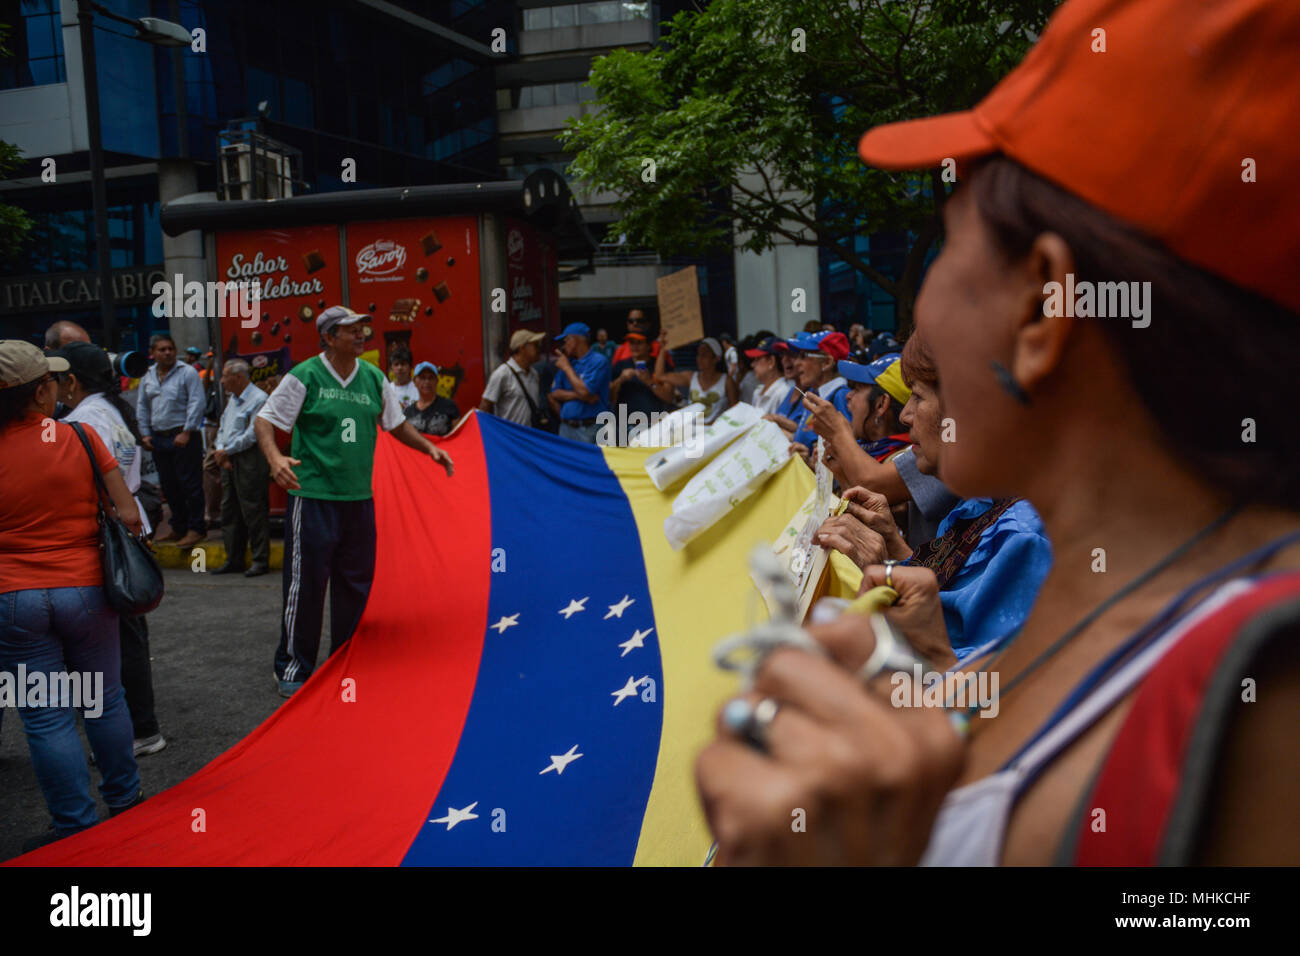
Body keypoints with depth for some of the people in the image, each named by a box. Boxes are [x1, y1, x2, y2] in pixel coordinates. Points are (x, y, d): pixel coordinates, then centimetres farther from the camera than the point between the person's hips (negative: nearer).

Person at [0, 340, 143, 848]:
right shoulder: (81, 438, -8)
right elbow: (129, 515, -7)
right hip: (85, 590, 0)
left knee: (46, 717, 8)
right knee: (104, 701, 17)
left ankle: (76, 824, 15)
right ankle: (124, 801, 31)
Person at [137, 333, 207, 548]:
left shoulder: (187, 373, -5)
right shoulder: (147, 377, 13)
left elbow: (197, 403, -10)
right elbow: (142, 407, 19)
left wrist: (186, 432, -15)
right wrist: (145, 433, 10)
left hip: (184, 437, -6)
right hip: (159, 438, 6)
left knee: (190, 484, -6)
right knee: (169, 486, 11)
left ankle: (195, 529, 0)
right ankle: (179, 528, 20)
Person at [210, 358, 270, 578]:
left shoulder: (258, 399, -11)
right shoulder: (232, 399, 19)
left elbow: (252, 434, -17)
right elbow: (223, 428, 21)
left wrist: (227, 451, -11)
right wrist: (219, 450, 2)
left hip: (250, 460, -9)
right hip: (229, 461, 9)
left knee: (253, 512, -6)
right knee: (229, 510, 11)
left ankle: (260, 560, 0)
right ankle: (234, 559, 19)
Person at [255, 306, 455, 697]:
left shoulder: (374, 378, 9)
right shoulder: (303, 377, -6)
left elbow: (395, 423, 22)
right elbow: (264, 420, -5)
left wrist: (428, 446, 9)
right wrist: (275, 458, -23)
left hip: (360, 496, 5)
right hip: (312, 496, -5)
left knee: (356, 583, 10)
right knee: (306, 583, -2)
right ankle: (293, 668, 11)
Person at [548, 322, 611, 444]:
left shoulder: (598, 361, -5)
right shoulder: (567, 362, 16)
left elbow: (584, 392, -16)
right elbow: (554, 393, 10)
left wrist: (567, 368, -5)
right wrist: (577, 395, -7)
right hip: (565, 428, 6)